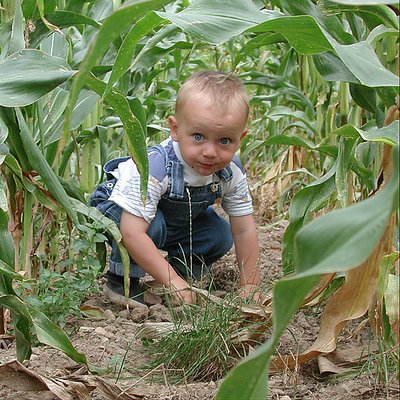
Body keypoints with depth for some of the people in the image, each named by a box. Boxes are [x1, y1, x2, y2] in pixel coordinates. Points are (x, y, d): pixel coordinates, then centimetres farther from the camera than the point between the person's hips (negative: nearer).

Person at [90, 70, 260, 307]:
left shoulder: (231, 172, -23)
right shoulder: (153, 167, -42)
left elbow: (244, 230, -14)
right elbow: (133, 232, -45)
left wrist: (249, 288, -17)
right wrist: (173, 282, -45)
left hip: (178, 222, 6)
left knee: (220, 236, -11)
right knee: (153, 225, -35)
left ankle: (184, 268, 12)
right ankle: (122, 280, -14)